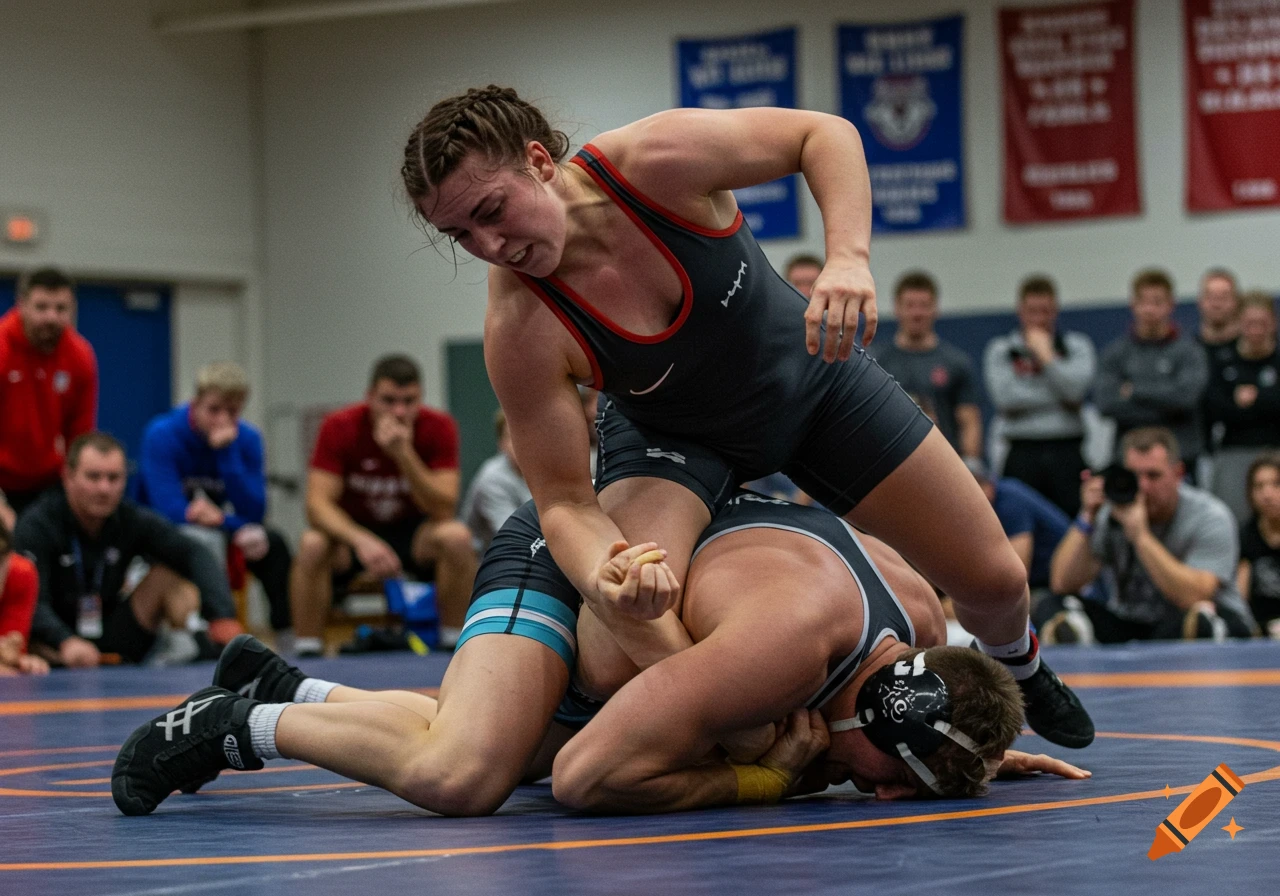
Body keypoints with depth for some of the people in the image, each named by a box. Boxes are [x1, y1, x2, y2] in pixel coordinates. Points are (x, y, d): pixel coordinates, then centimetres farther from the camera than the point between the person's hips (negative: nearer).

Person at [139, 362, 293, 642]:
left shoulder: (247, 439, -7)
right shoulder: (162, 436, -19)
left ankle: (289, 636, -21)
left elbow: (254, 513, -17)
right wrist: (234, 524, -24)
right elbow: (170, 511, -27)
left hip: (216, 534, 5)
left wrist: (228, 452, -25)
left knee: (273, 542, -22)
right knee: (204, 540, -37)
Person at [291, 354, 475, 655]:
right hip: (352, 530, -1)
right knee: (312, 545, -34)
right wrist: (361, 540, -43)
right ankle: (307, 651, -23)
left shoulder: (439, 428, -15)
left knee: (456, 537, -31)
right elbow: (318, 503, -24)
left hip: (412, 531, 1)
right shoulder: (339, 427, -17)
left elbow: (443, 510, -22)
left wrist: (404, 453, -35)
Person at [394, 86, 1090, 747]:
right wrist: (605, 578, -49)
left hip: (814, 380, 2)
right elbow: (565, 499, -27)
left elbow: (823, 134, -21)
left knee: (994, 581, 6)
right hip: (670, 436, -1)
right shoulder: (519, 332, -34)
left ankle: (1016, 666, 44)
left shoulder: (658, 160, -34)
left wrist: (849, 254, -39)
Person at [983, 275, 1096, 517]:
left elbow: (1076, 389, -7)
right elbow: (1005, 397, -6)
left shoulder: (1077, 346, 11)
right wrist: (1059, 398, -2)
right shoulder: (1000, 350, 10)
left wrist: (1046, 355, -1)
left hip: (1067, 453, 0)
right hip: (1023, 454, 0)